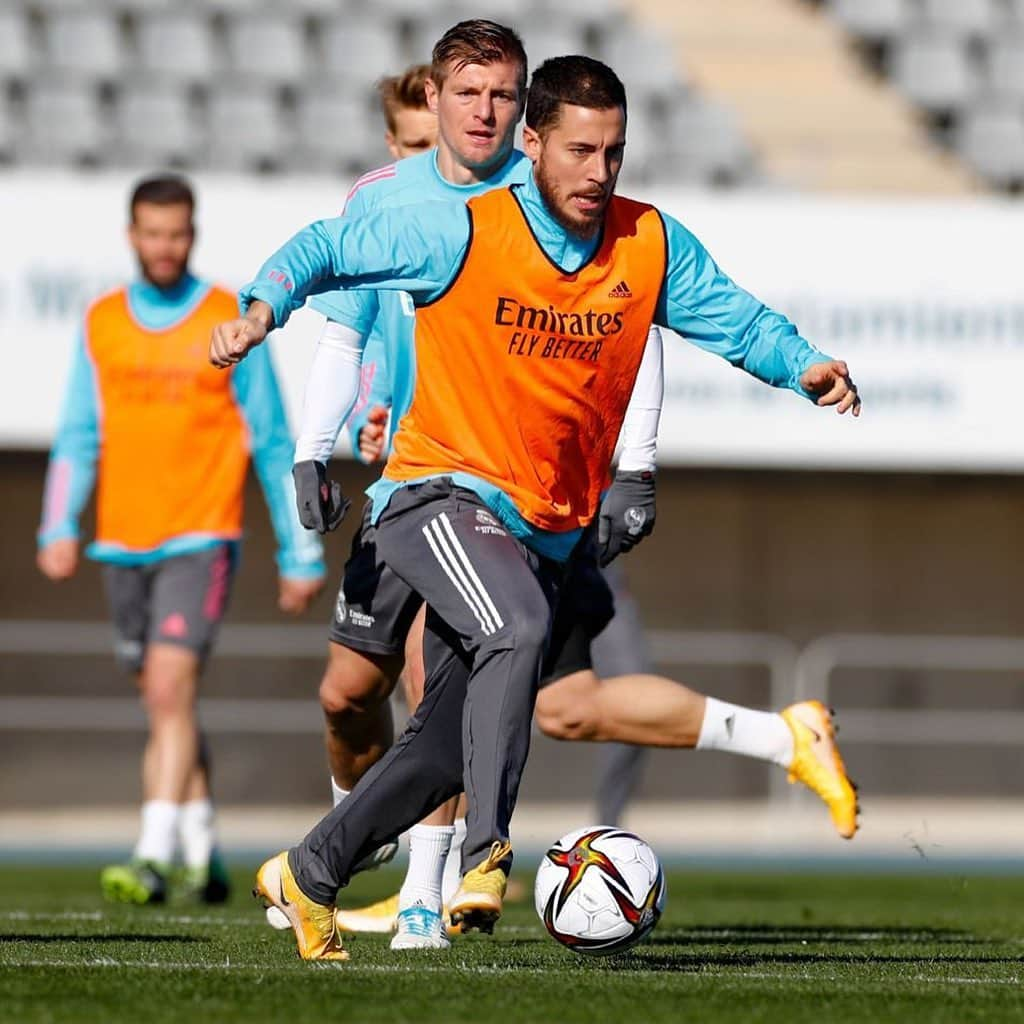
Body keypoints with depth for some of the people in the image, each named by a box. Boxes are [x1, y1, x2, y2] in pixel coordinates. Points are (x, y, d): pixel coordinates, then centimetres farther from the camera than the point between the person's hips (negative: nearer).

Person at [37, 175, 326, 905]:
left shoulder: (231, 323, -1)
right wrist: (60, 528, -5)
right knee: (166, 706, 11)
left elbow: (273, 444, 3)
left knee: (171, 689, -18)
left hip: (201, 539, -4)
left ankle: (155, 859, -22)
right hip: (124, 542, 4)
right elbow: (78, 436, 10)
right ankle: (204, 857, 23)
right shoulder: (102, 324, 8)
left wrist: (301, 555, 2)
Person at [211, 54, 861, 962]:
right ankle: (487, 857, -36)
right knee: (519, 628, -35)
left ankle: (309, 875, 27)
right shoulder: (460, 233, -11)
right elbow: (327, 247, -4)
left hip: (549, 533, 5)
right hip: (441, 494, -5)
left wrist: (805, 368, -16)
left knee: (448, 747, 8)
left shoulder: (652, 245, 0)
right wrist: (264, 308, -21)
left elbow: (737, 321, 3)